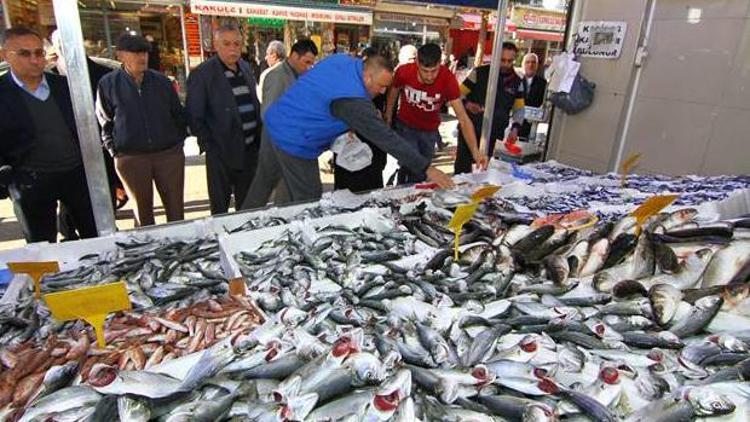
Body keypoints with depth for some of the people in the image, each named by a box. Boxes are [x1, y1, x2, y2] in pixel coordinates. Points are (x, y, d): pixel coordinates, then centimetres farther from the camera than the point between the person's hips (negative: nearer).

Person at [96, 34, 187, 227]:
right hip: (130, 158, -1)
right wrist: (114, 151, 1)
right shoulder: (108, 84, 0)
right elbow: (104, 123, 6)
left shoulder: (161, 81, 5)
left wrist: (179, 140, 6)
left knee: (176, 209, 6)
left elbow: (179, 114, 12)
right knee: (143, 212, 10)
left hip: (169, 154, 1)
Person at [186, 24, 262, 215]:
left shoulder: (246, 68, 9)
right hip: (221, 152, -5)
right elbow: (195, 117, -8)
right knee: (220, 206, 7)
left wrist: (259, 138, 8)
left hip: (250, 149, 5)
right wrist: (209, 146, -12)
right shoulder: (202, 74, -8)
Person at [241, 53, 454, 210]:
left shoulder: (342, 59, -1)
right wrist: (426, 169, -26)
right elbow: (387, 139, -28)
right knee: (309, 202, 3)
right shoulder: (354, 101, -27)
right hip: (294, 143, -10)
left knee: (266, 178, 24)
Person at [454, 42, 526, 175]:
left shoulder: (517, 82, 7)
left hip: (492, 133, 3)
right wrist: (467, 104, -23)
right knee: (463, 165, -3)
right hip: (469, 128, -3)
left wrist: (515, 128, -2)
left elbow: (519, 108, 14)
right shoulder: (479, 72, -5)